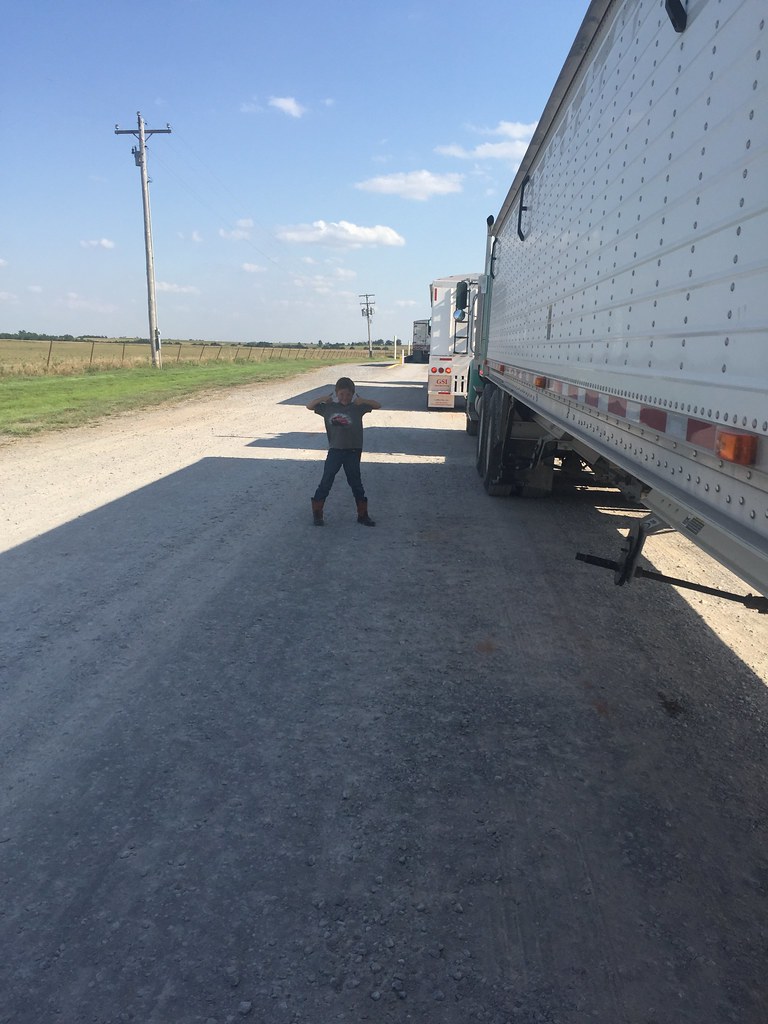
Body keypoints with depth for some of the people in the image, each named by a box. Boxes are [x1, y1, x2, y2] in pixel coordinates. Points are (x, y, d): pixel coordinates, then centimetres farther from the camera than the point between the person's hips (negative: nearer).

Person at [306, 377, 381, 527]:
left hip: (353, 451, 0)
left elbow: (378, 406, -1)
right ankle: (317, 513, 13)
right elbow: (309, 406, 5)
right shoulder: (329, 407, 1)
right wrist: (322, 399, -10)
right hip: (335, 451, 0)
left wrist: (363, 401, -16)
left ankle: (363, 515, 18)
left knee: (356, 483, 8)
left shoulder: (357, 407, -1)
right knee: (326, 482, 3)